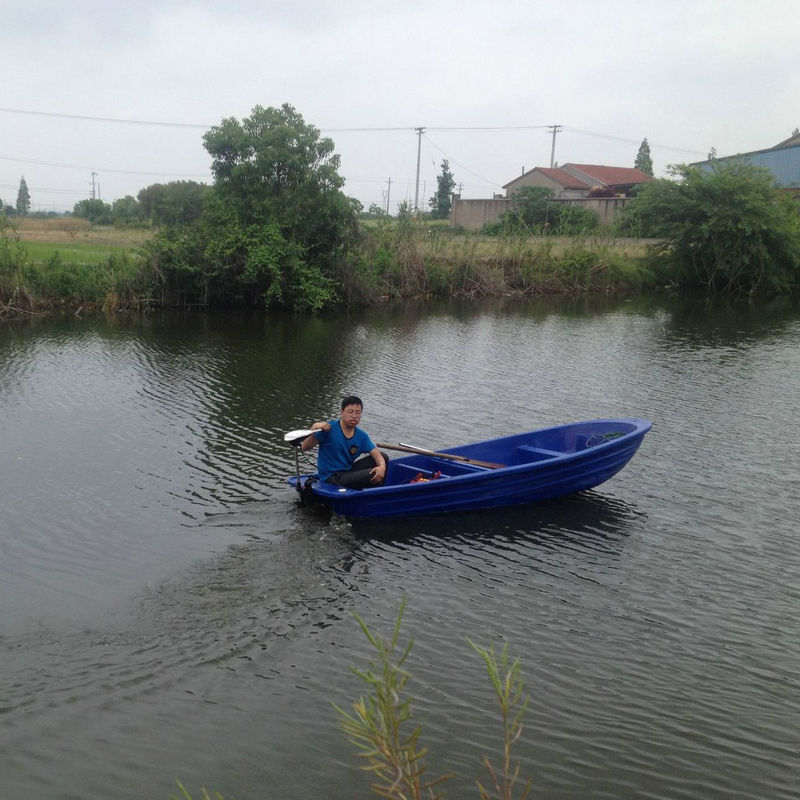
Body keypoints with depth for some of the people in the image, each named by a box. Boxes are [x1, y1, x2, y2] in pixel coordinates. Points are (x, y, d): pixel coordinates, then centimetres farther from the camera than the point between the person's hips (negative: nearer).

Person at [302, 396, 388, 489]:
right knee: (373, 474, -24)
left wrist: (382, 466, -28)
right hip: (331, 477, -7)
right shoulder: (329, 428, -13)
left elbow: (375, 452, -5)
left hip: (348, 472, 7)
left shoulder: (361, 435, 5)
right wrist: (314, 428, -34)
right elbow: (304, 448, -17)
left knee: (383, 457, 1)